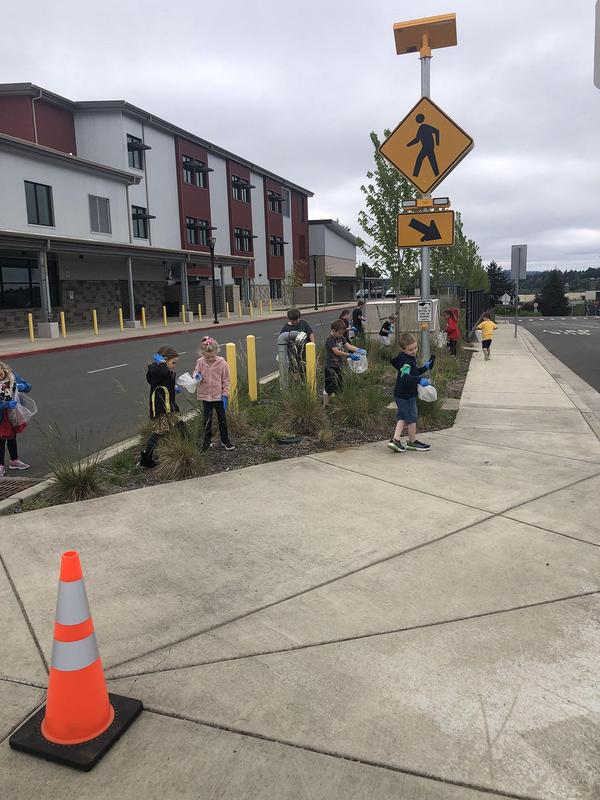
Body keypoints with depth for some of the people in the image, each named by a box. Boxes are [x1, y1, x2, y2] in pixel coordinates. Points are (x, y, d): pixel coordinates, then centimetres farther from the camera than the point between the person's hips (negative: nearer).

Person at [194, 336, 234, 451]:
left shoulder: (222, 363, -12)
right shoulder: (200, 362, -8)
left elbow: (226, 381, -6)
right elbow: (196, 372, 6)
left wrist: (225, 395, -10)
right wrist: (197, 376, -19)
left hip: (219, 396, -2)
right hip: (206, 396, 2)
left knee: (222, 419, 10)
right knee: (207, 420, 13)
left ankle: (225, 440, 23)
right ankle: (207, 440, 28)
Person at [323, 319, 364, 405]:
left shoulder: (341, 338, 9)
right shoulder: (329, 339, -17)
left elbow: (348, 346, -1)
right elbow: (337, 352, -26)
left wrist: (359, 350, -18)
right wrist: (350, 355, -34)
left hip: (339, 366, 8)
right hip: (330, 367, -8)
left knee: (340, 388, 13)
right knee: (331, 388, -7)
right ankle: (326, 405, 3)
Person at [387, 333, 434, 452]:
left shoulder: (410, 358, 10)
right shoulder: (406, 361, -22)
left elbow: (413, 373, 22)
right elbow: (405, 377, -34)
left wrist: (425, 368, 15)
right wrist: (420, 380, -41)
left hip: (401, 394, 10)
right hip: (406, 395, -10)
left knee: (402, 417, 15)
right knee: (412, 418, 6)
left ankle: (395, 439, 10)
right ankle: (412, 442, 20)